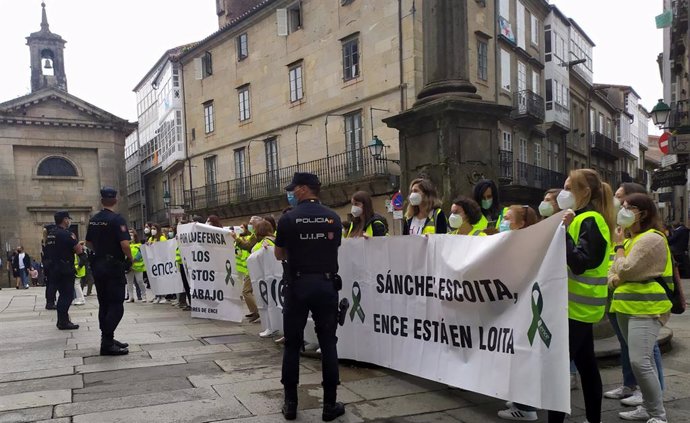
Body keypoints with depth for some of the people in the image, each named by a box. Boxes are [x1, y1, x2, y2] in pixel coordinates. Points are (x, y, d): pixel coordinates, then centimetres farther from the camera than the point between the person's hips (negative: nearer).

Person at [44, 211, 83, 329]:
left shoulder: (50, 234, 12)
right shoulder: (66, 234, -15)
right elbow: (79, 250, -17)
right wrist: (75, 240, 0)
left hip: (54, 269, 9)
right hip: (66, 269, -9)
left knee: (63, 295, 17)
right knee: (68, 295, -2)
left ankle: (61, 320, 23)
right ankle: (64, 322, -2)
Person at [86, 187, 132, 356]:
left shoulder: (93, 220, 9)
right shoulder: (117, 219, -15)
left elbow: (89, 242, 18)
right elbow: (124, 243, -24)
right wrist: (130, 258, -8)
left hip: (98, 265, 8)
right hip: (114, 266, -8)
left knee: (104, 304, 14)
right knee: (116, 305, -4)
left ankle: (107, 339, 20)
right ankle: (107, 343, -9)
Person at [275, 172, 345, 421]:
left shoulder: (288, 219, -6)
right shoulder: (333, 218, 1)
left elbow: (279, 255, 3)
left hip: (298, 284, -1)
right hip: (326, 284, 2)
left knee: (292, 344, 9)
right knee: (328, 343, 7)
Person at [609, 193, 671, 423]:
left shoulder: (652, 238, -13)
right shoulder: (632, 239, 19)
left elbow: (626, 270, -19)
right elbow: (614, 271, 19)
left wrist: (619, 244, -4)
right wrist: (614, 278, -5)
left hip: (646, 308, -10)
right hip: (628, 306, 10)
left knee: (640, 361, -17)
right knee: (642, 361, 14)